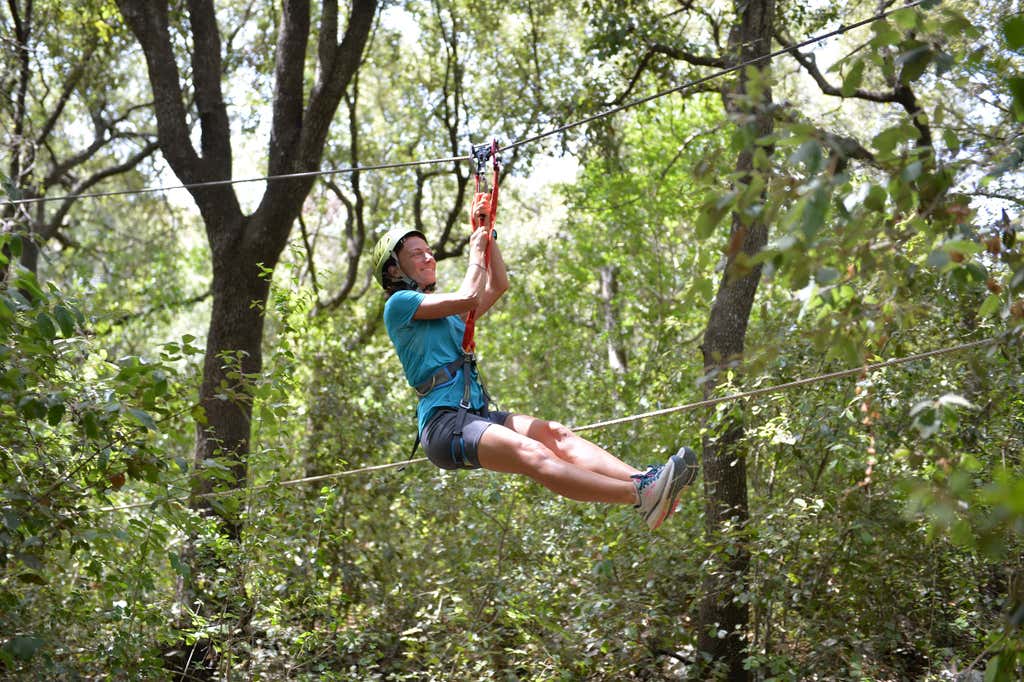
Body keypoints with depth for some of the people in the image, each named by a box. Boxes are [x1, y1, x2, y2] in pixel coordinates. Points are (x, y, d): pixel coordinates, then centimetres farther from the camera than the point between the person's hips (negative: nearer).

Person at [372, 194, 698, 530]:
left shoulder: (445, 311, 29)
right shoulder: (399, 304, 2)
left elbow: (498, 285, 30)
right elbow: (469, 297, -8)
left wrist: (487, 233, 25)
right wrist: (475, 251, 8)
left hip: (477, 416, 9)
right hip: (444, 423, -9)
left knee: (554, 433, -16)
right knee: (531, 453, -29)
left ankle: (642, 479, -35)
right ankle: (640, 496, -47)